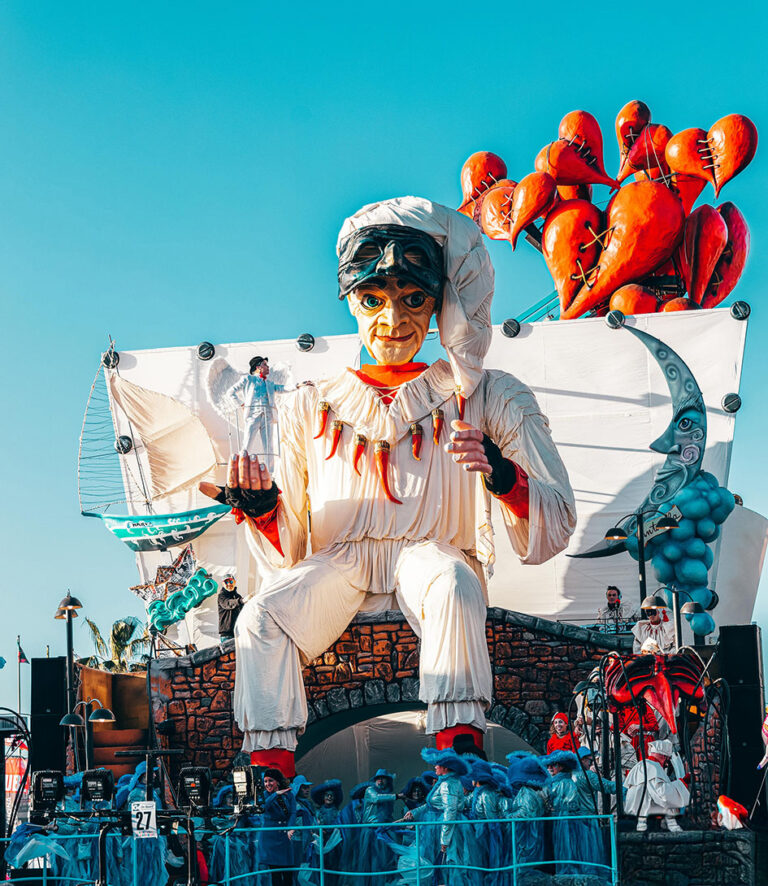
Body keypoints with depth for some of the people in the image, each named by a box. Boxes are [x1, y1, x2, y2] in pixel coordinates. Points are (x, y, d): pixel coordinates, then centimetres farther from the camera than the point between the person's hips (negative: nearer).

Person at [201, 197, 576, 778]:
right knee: (262, 617, -28)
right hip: (337, 564, 2)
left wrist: (502, 475, -20)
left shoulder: (488, 398, 11)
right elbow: (285, 554, 14)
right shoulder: (310, 409, 17)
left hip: (434, 553, -2)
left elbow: (549, 537, 1)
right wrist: (262, 509, -9)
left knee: (452, 584, -37)